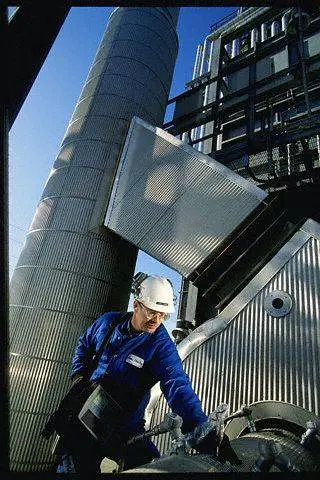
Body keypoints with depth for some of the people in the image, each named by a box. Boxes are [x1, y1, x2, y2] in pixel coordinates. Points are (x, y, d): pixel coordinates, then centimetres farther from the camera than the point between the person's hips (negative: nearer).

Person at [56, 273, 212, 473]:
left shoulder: (161, 345, -20)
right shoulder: (109, 321, -7)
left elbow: (178, 387, -33)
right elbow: (84, 345, 12)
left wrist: (202, 428, -45)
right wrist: (79, 375, -1)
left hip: (126, 427, -2)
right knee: (79, 467, 13)